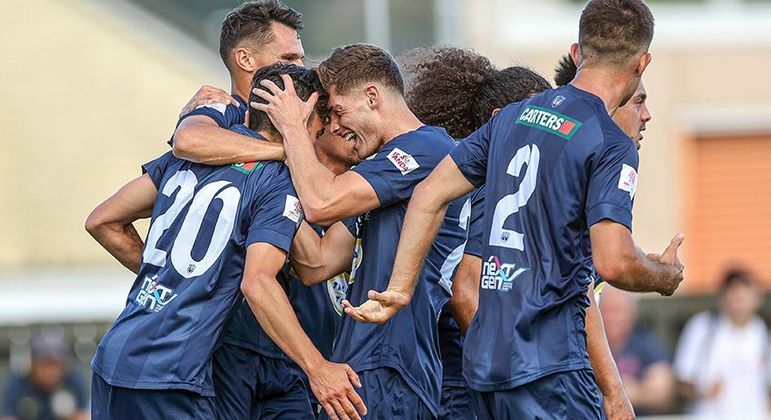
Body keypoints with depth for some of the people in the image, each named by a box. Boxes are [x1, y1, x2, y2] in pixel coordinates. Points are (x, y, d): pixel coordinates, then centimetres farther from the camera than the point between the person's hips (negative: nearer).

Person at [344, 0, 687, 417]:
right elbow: (614, 263, -19)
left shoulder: (513, 116, 13)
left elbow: (429, 194, 14)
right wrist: (666, 276, 2)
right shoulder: (611, 144, -10)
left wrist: (399, 289, 17)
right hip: (548, 364, -8)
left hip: (484, 359, 8)